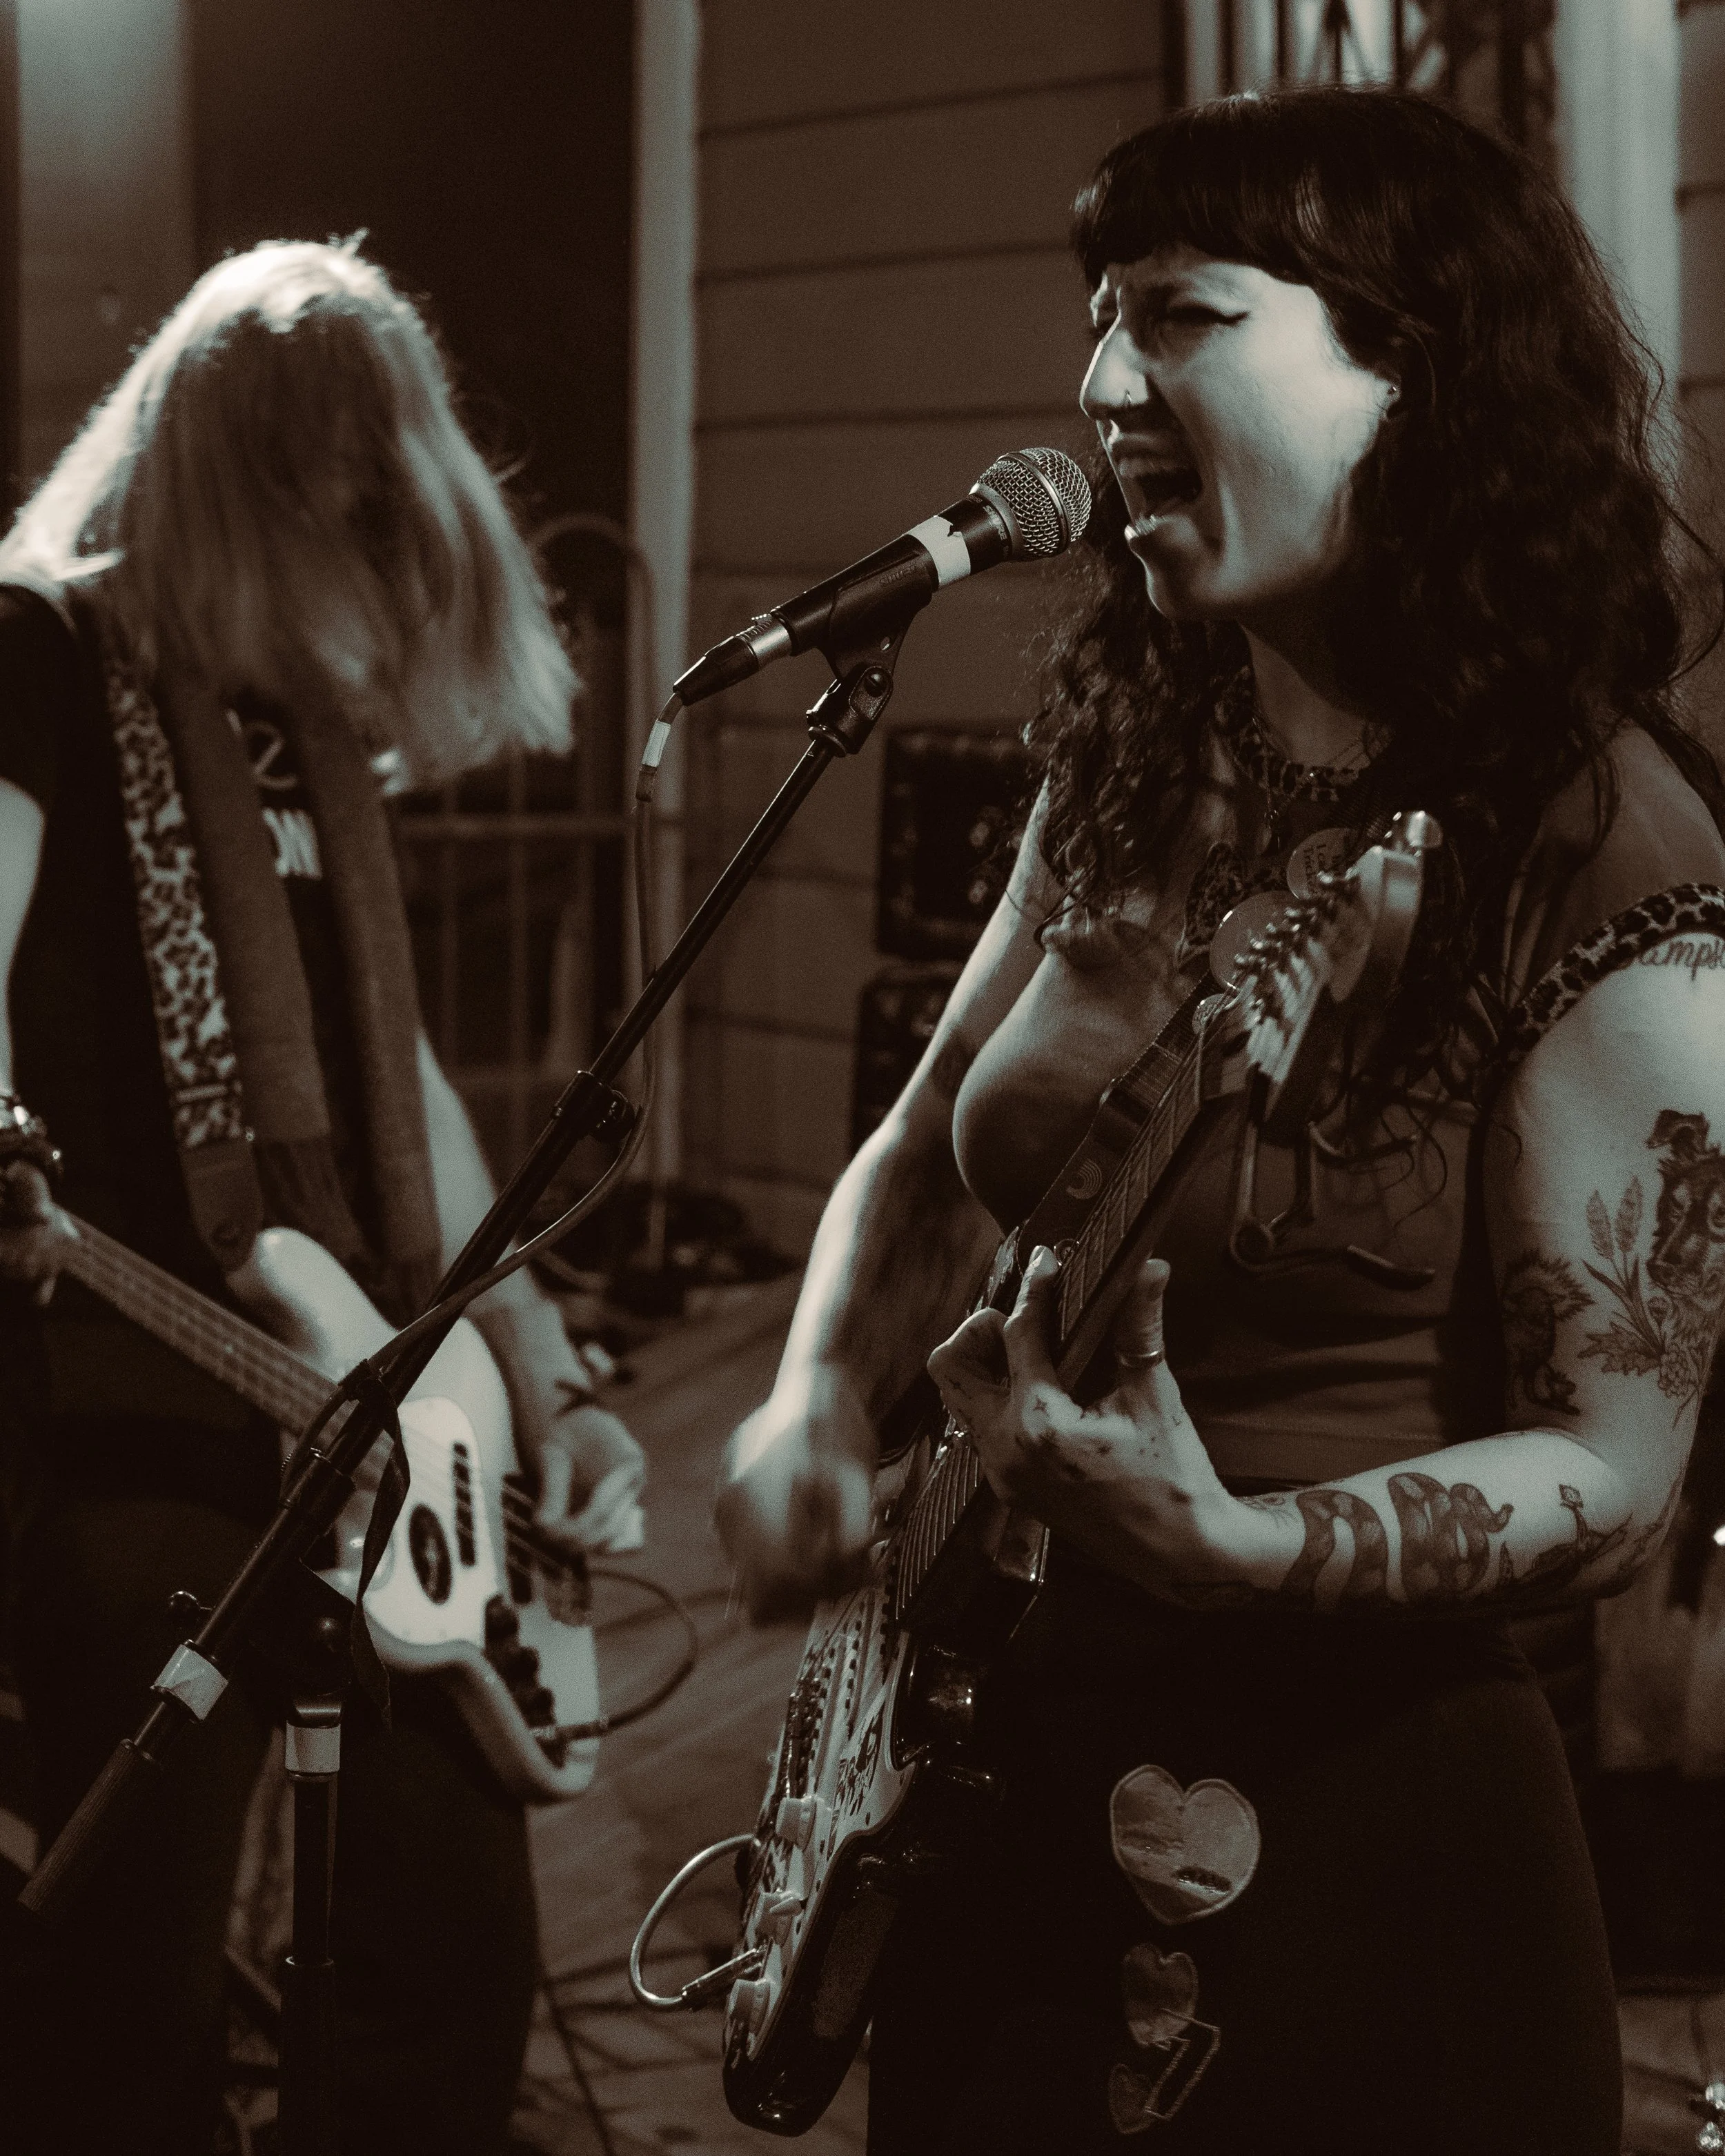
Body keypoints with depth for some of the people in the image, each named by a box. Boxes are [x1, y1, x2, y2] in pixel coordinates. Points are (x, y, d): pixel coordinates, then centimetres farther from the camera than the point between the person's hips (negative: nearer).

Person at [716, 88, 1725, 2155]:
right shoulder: (1138, 779, 4)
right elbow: (928, 1154, 16)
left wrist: (1234, 1548, -31)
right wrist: (815, 1408, -2)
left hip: (1350, 1831, -6)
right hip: (1013, 1792, 7)